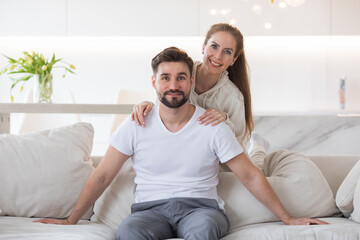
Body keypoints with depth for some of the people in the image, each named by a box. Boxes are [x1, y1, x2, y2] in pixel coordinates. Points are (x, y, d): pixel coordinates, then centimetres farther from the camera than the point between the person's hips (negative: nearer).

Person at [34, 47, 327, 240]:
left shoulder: (214, 127, 2)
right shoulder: (136, 126, 3)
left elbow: (251, 176, 7)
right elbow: (102, 176, 8)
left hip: (201, 206, 0)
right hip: (150, 208, 1)